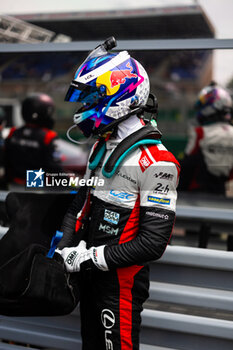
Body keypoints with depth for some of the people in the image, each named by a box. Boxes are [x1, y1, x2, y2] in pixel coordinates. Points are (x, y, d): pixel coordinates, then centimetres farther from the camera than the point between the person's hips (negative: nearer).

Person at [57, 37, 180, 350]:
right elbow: (81, 202, 8)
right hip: (89, 272, 8)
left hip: (122, 281, -8)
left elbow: (153, 243, -25)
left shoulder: (155, 162, -22)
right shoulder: (103, 145, 6)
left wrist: (91, 258, -21)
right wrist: (65, 246, -8)